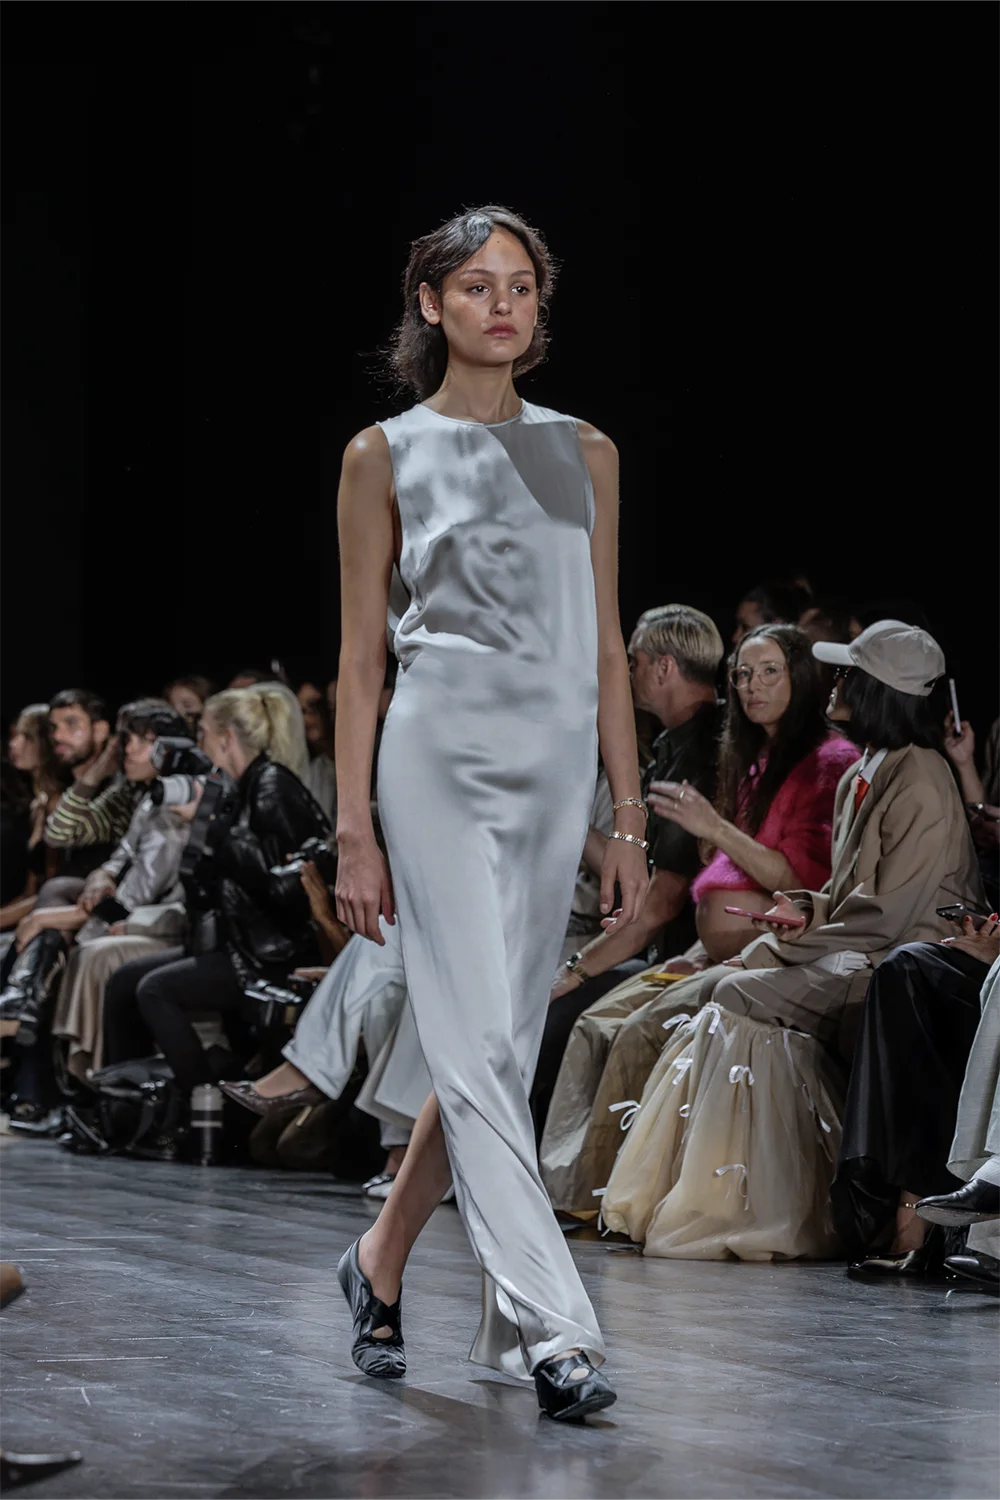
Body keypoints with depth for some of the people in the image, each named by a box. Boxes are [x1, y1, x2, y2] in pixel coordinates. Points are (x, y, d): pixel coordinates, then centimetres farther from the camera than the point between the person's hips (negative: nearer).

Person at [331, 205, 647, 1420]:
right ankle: (549, 1330, -13)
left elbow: (606, 649, 12)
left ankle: (381, 1258, 29)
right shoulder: (386, 454, 3)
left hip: (555, 767, 4)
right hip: (440, 757, -4)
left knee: (497, 1047, 9)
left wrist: (630, 820, 8)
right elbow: (360, 655, 2)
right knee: (479, 1046, -11)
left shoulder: (583, 454, 11)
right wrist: (354, 832, -4)